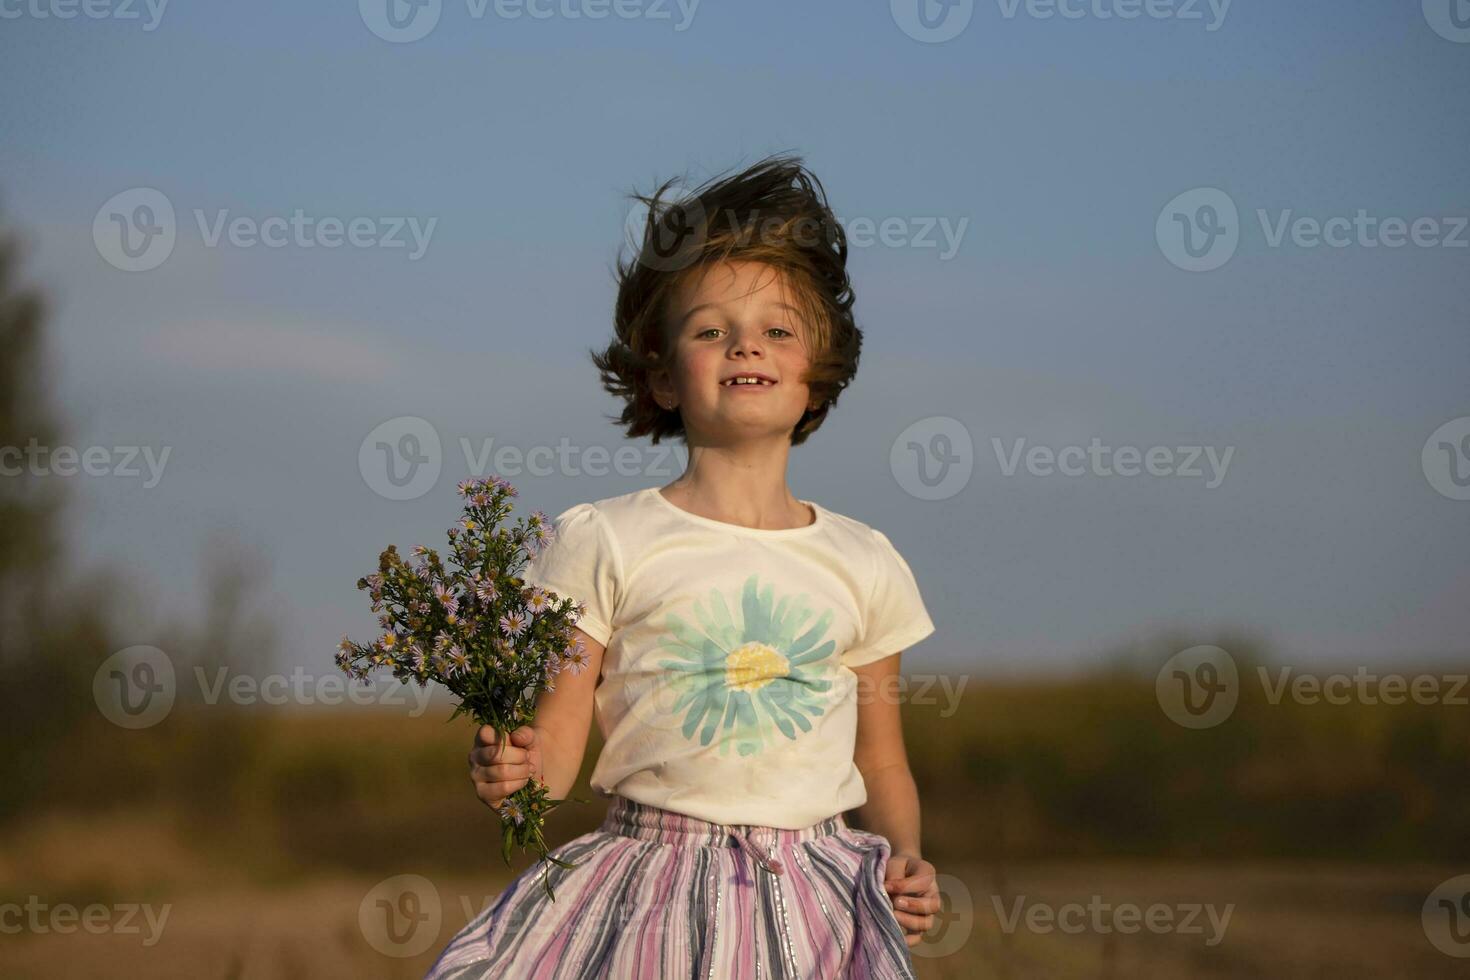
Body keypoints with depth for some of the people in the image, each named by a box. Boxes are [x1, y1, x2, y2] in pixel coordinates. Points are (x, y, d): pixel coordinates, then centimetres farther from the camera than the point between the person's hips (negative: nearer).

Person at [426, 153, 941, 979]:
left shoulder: (864, 565, 11)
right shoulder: (604, 544, 3)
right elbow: (553, 753, 2)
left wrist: (904, 857, 0)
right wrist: (508, 771, -20)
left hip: (819, 897, 1)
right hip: (649, 893, -1)